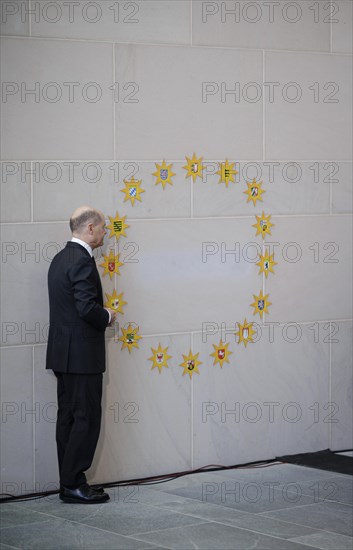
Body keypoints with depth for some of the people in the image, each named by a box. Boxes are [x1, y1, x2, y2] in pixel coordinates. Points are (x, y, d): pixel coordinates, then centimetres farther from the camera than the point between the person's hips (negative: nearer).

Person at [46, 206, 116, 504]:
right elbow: (87, 308, -24)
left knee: (68, 417, 11)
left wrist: (101, 316, 11)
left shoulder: (60, 258, 14)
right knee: (86, 418, -5)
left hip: (63, 353, 10)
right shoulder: (82, 261, -17)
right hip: (82, 354, -10)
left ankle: (69, 483, 15)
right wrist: (107, 316, -6)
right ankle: (74, 484, -3)